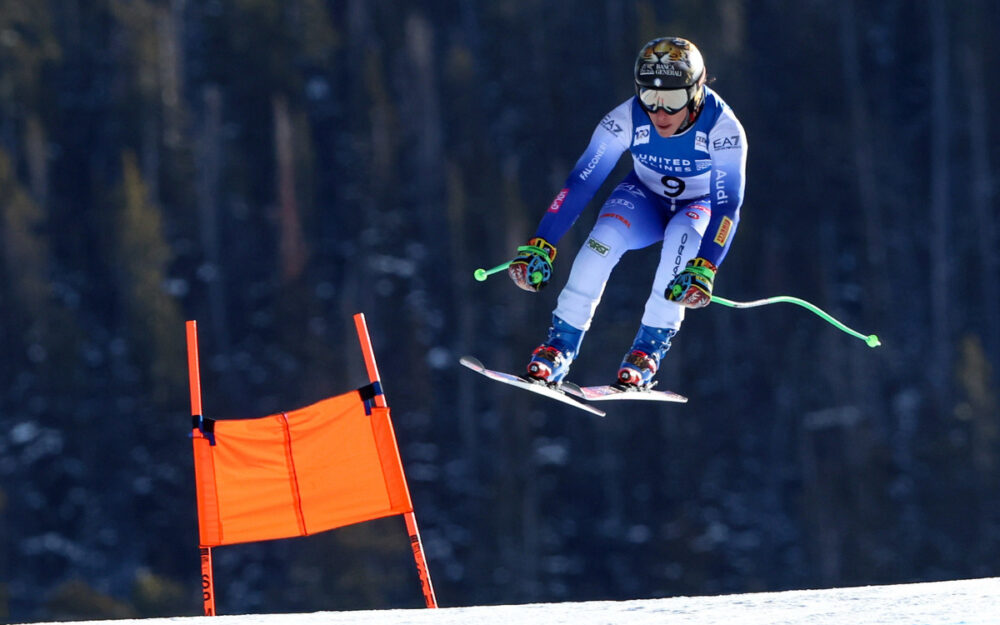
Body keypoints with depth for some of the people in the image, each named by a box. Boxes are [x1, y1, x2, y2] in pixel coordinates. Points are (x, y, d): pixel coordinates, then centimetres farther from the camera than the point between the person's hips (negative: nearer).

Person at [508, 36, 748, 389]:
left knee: (682, 237, -35)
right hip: (646, 200, 2)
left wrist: (704, 268, -49)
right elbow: (580, 183, -25)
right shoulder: (626, 120, -28)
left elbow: (728, 205, -36)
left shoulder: (722, 128, -33)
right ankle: (561, 345, -20)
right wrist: (540, 245, -32)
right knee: (605, 238, -29)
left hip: (702, 205, -2)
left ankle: (650, 350, -23)